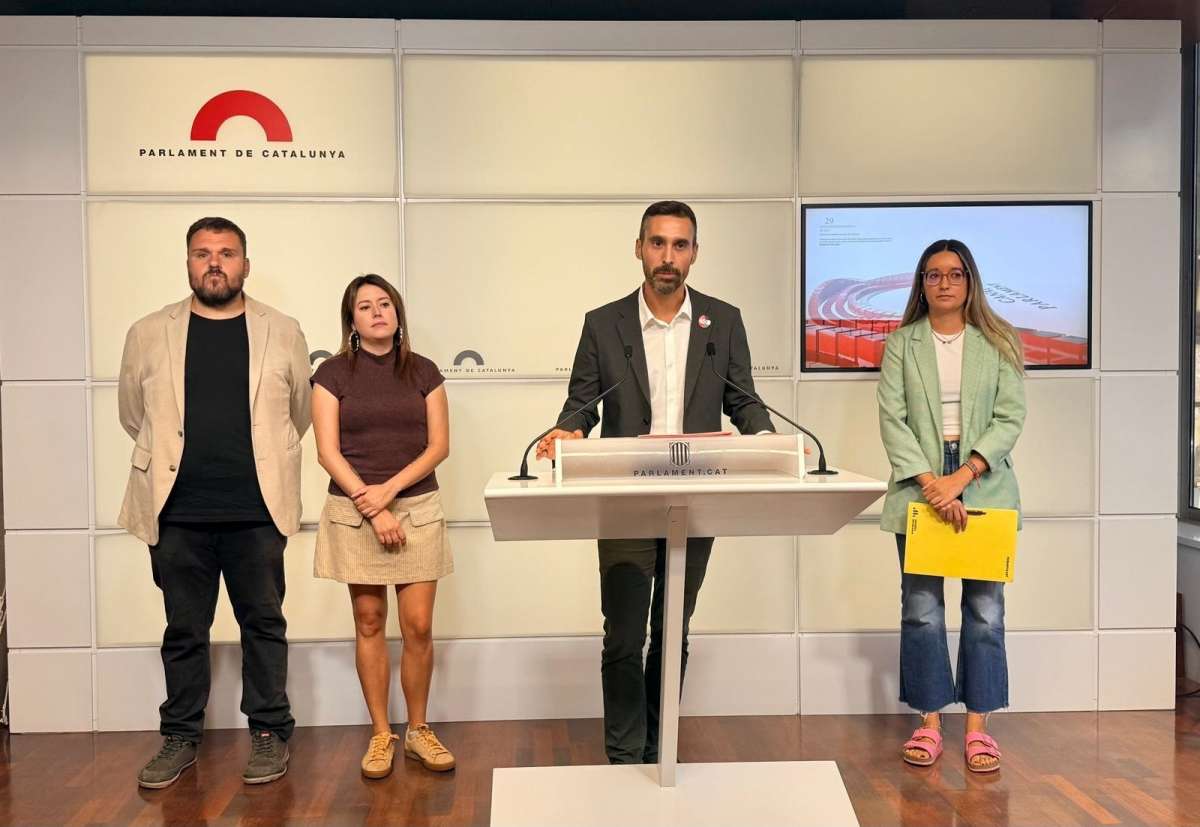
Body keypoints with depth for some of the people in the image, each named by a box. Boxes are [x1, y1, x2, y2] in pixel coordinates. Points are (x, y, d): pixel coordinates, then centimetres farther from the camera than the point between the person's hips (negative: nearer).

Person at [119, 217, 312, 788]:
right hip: (177, 514, 1)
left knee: (264, 625, 9)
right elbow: (134, 415, 15)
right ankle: (180, 737, 26)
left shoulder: (283, 333, 3)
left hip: (257, 512, -1)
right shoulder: (148, 334, 4)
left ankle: (269, 733, 22)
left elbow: (299, 414, 12)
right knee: (184, 631, 12)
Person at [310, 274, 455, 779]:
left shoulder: (423, 371, 6)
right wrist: (373, 510, -12)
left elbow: (438, 445, 1)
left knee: (419, 626, -1)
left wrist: (389, 490, -11)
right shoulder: (333, 373, 1)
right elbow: (328, 452, -5)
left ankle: (418, 731, 17)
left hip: (417, 507, 1)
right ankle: (381, 735, 18)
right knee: (369, 623, 6)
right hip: (354, 512, -1)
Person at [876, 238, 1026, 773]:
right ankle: (929, 724, 12)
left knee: (985, 609, 1)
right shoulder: (901, 344, 7)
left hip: (985, 488, 0)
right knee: (921, 609, 1)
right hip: (920, 488, 0)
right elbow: (892, 418, -2)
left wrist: (962, 477, -13)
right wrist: (929, 481, -14)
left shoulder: (999, 344, 7)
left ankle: (978, 726, 12)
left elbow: (1010, 418, -1)